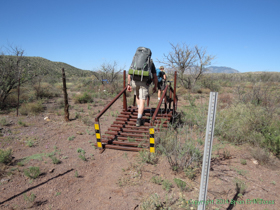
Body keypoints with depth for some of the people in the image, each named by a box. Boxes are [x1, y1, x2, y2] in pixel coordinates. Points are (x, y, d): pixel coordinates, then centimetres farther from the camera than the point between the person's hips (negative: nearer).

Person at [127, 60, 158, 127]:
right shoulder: (151, 62, 22)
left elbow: (129, 74, 17)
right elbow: (154, 76, 17)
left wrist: (128, 84, 19)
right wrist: (155, 86, 26)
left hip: (134, 81, 3)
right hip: (144, 83, -2)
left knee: (137, 95, 31)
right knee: (142, 101, -2)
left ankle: (139, 110, 26)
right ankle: (138, 120, -9)